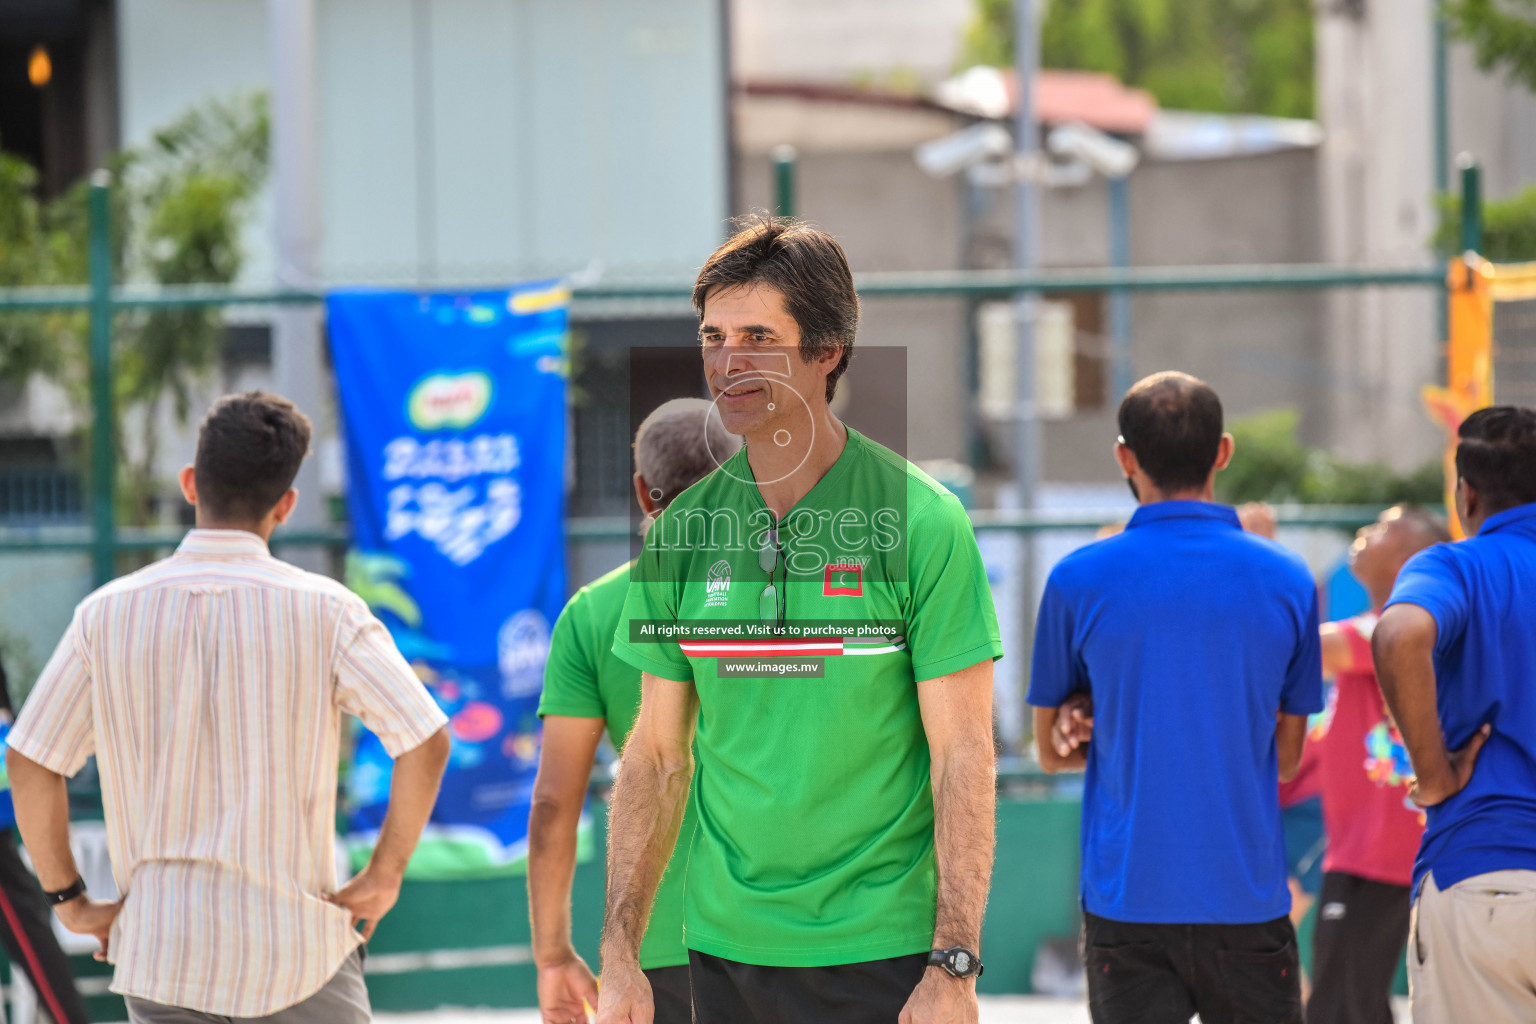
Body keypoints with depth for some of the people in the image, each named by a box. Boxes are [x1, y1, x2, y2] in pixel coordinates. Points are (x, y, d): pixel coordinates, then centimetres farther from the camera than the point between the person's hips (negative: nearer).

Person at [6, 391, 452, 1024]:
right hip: (297, 940, -2)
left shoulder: (108, 614, -2)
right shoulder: (323, 611, -8)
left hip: (164, 947, 2)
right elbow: (427, 744, -13)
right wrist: (384, 877, -2)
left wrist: (70, 900, 8)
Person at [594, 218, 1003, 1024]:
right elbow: (657, 756, 10)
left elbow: (962, 758, -8)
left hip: (883, 953, -4)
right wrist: (618, 956, 5)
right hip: (725, 949, 4)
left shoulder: (920, 522, -7)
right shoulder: (682, 532, 5)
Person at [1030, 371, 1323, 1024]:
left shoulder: (1078, 580, -2)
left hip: (1125, 902, -1)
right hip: (1248, 901, 1)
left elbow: (1051, 750, 7)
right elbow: (1286, 754, 8)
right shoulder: (1288, 580, 2)